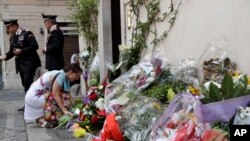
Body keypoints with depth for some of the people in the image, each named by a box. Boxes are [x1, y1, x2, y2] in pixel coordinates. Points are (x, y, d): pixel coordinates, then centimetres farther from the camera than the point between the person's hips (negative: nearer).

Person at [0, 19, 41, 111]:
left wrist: (21, 51, -20)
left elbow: (35, 46, -17)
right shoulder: (12, 38, 14)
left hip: (29, 63, -8)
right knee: (25, 84, 10)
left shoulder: (27, 34, -9)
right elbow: (12, 51, 19)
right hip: (20, 64, 8)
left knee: (28, 82, -15)